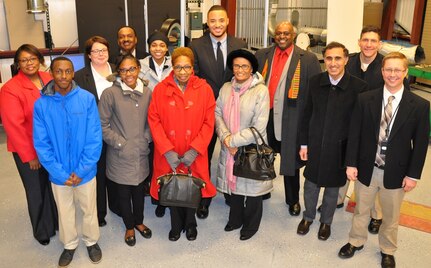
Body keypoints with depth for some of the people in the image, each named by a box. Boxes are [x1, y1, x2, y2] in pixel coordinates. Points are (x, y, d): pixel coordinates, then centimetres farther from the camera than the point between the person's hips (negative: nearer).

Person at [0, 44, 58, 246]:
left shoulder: (50, 80, -2)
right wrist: (30, 155, -14)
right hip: (29, 151, -3)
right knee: (37, 192, 14)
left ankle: (58, 223, 43)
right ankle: (41, 231, 37)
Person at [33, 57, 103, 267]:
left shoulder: (87, 99, -15)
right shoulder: (41, 104, -11)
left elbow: (95, 138, -13)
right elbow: (41, 144, -10)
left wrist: (81, 170, -16)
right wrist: (60, 173, -15)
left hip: (85, 170, -1)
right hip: (59, 174, 1)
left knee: (89, 210, 19)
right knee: (64, 211, 21)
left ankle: (91, 241, 44)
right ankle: (69, 244, 46)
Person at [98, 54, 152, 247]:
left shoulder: (147, 93, -1)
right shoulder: (110, 94, -13)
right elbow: (102, 124, -9)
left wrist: (146, 139, -1)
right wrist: (120, 143, -11)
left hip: (141, 154, 3)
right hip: (120, 156, -3)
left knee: (139, 189, 18)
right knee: (123, 193, 13)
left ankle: (139, 222, 42)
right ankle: (129, 227, 35)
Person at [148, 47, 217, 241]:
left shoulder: (204, 89, -4)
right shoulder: (160, 89, -4)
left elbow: (208, 123, -5)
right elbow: (154, 120, -6)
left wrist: (194, 150, -13)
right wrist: (167, 151, -13)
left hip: (194, 154, 0)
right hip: (168, 155, 1)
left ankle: (190, 223, 40)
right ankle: (176, 225, 39)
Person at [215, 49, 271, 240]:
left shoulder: (261, 91, -14)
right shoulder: (226, 88, 2)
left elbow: (259, 127, -18)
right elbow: (217, 114, 1)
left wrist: (233, 140, -15)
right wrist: (226, 138, -15)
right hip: (230, 149, 4)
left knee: (252, 188, 12)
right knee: (233, 183, 18)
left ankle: (251, 225, 35)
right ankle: (235, 219, 42)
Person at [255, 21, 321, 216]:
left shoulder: (308, 59, -3)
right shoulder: (262, 55, 7)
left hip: (291, 119, -3)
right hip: (264, 117, 3)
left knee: (290, 160, 11)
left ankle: (293, 200, 31)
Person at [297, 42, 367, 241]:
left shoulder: (358, 87, -15)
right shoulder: (315, 82, -5)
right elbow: (307, 115, 1)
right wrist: (304, 144, 2)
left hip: (339, 149, -2)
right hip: (315, 146, 2)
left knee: (332, 188, 17)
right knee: (311, 184, 17)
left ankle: (326, 221, 41)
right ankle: (308, 217, 43)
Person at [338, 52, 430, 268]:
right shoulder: (365, 99, -7)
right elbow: (354, 133, -4)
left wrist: (413, 174, -6)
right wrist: (351, 163, -6)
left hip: (395, 172, 0)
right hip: (366, 168, 1)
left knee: (391, 216, 19)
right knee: (361, 210, 20)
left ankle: (387, 250, 43)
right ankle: (356, 241, 44)